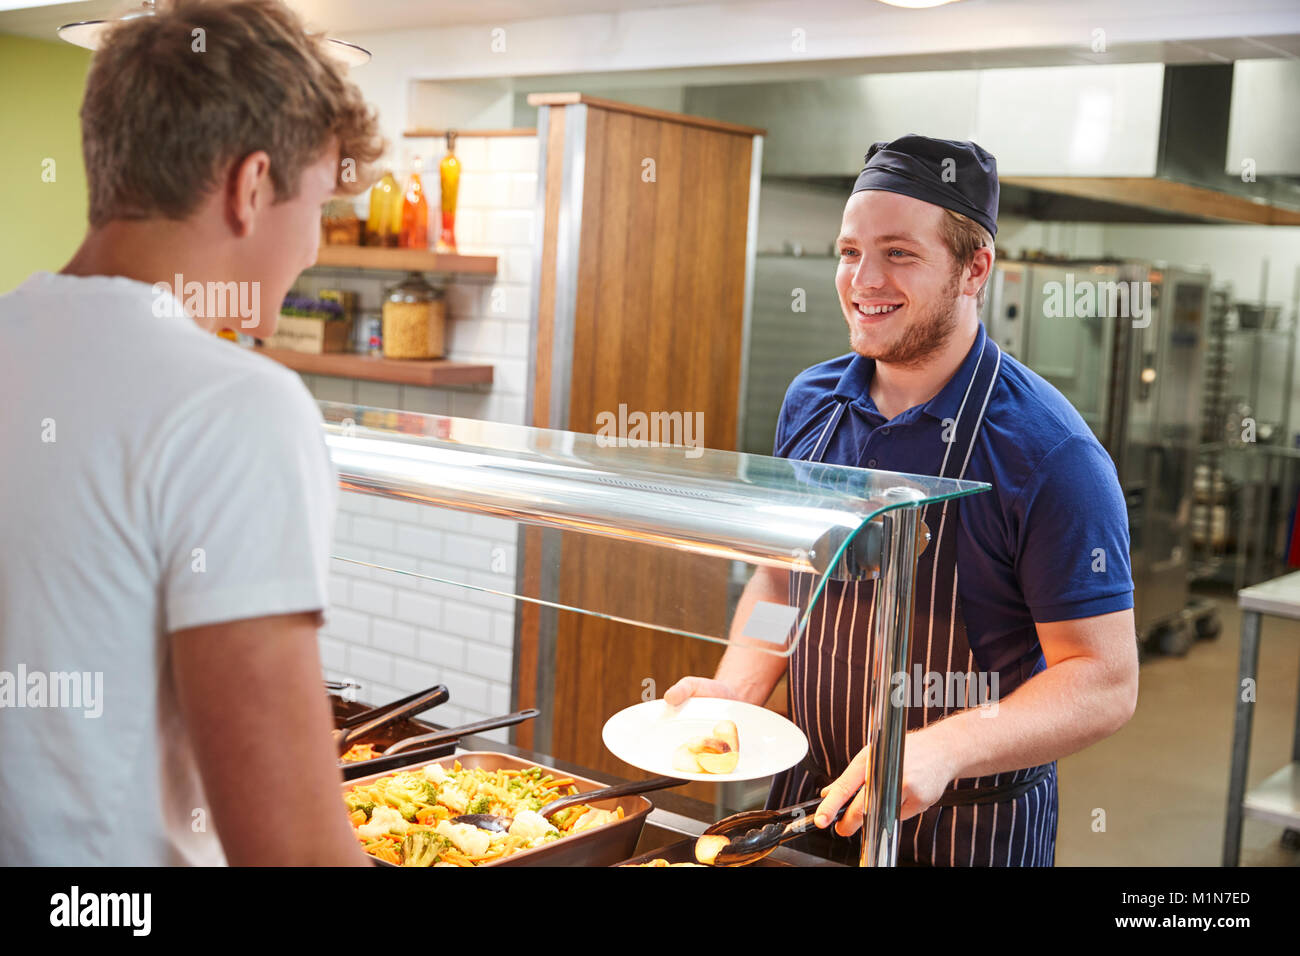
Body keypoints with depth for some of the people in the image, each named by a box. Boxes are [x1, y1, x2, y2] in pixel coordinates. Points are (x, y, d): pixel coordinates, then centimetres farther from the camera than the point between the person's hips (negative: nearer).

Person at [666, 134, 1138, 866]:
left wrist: (944, 749, -32)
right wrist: (735, 688, -6)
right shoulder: (810, 404, -2)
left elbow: (1106, 683, -19)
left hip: (972, 830, -5)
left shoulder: (1049, 449, -20)